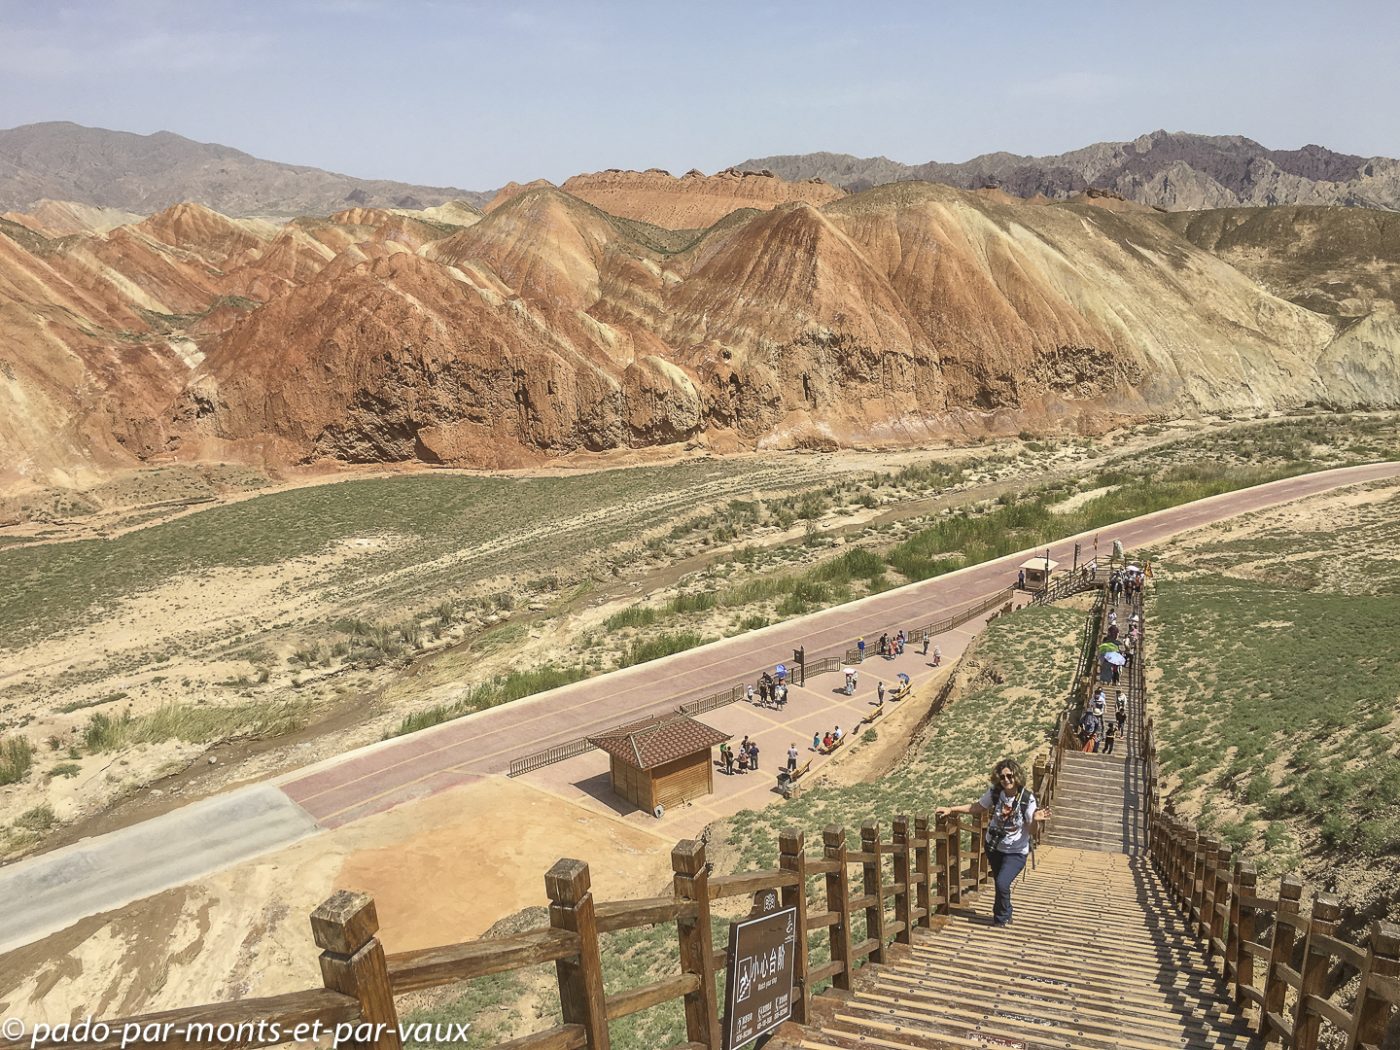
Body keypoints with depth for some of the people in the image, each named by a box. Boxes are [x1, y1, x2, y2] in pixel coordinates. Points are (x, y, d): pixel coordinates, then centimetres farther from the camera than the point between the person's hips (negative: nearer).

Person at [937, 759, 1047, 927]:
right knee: (999, 883, 18)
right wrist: (951, 809, -4)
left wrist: (1035, 820, -40)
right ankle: (1005, 915, 45)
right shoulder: (994, 792, -13)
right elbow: (977, 808, 0)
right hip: (994, 847, 4)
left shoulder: (1027, 798, -23)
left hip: (1016, 851, -4)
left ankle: (1001, 919, 11)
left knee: (1002, 883, -17)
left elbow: (1030, 828, -18)